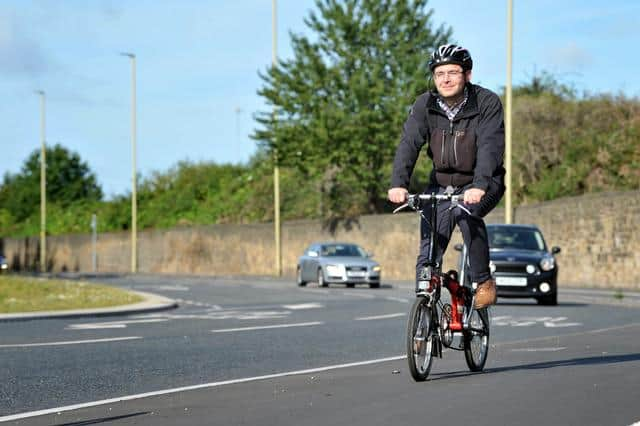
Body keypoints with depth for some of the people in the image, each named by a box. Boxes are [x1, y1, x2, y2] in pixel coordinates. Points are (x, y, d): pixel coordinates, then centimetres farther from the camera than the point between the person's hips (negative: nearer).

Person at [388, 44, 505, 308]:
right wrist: (398, 184, -34)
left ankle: (483, 281, -17)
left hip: (482, 184, -3)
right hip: (442, 185, 3)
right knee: (428, 252, -8)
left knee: (466, 213, -34)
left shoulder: (487, 103, -16)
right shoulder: (425, 105, -7)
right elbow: (409, 143, -18)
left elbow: (490, 146, -29)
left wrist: (479, 186, -45)